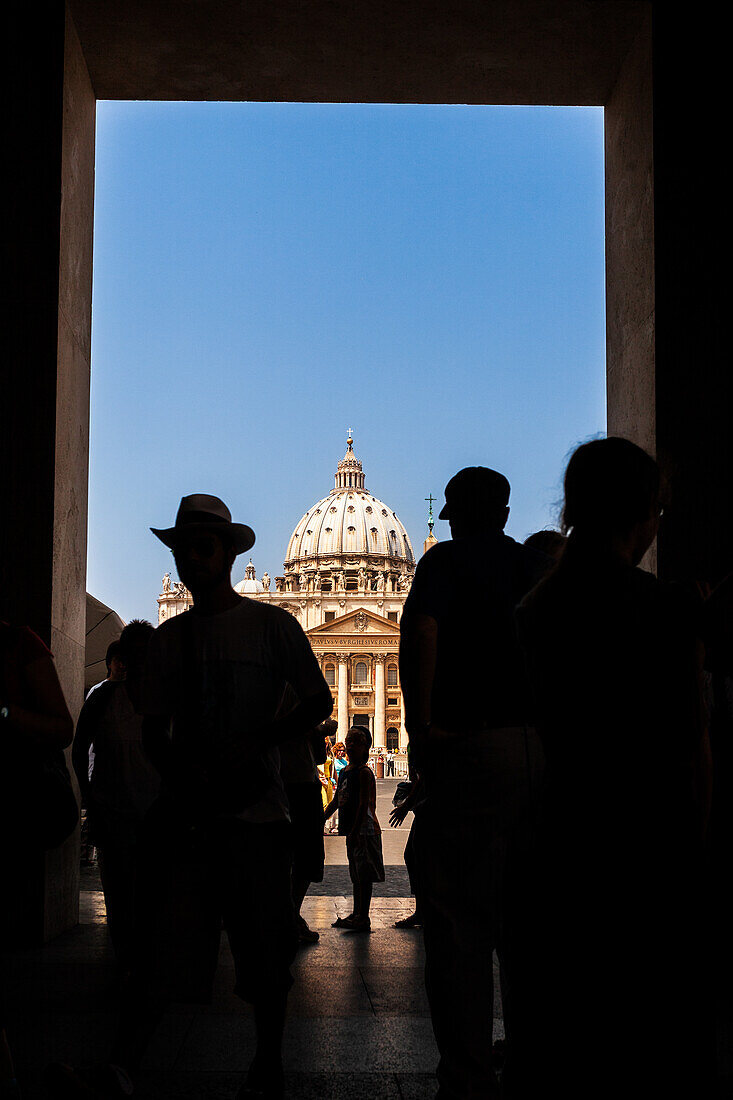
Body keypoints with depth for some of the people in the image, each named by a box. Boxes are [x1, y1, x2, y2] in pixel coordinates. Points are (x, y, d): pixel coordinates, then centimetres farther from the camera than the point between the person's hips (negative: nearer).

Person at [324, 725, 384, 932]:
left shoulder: (364, 772, -12)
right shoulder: (344, 771, 14)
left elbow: (363, 804, -18)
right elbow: (336, 800, 24)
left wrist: (355, 831, -22)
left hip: (364, 830, -9)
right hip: (351, 830, 9)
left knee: (364, 875, -6)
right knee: (356, 874, 15)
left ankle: (363, 919, -5)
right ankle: (357, 914, 23)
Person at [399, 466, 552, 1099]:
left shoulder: (447, 559, -1)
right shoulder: (542, 568, 15)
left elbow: (422, 627, -18)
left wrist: (421, 725, -15)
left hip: (472, 749, -6)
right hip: (547, 750, 6)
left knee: (459, 925, 0)